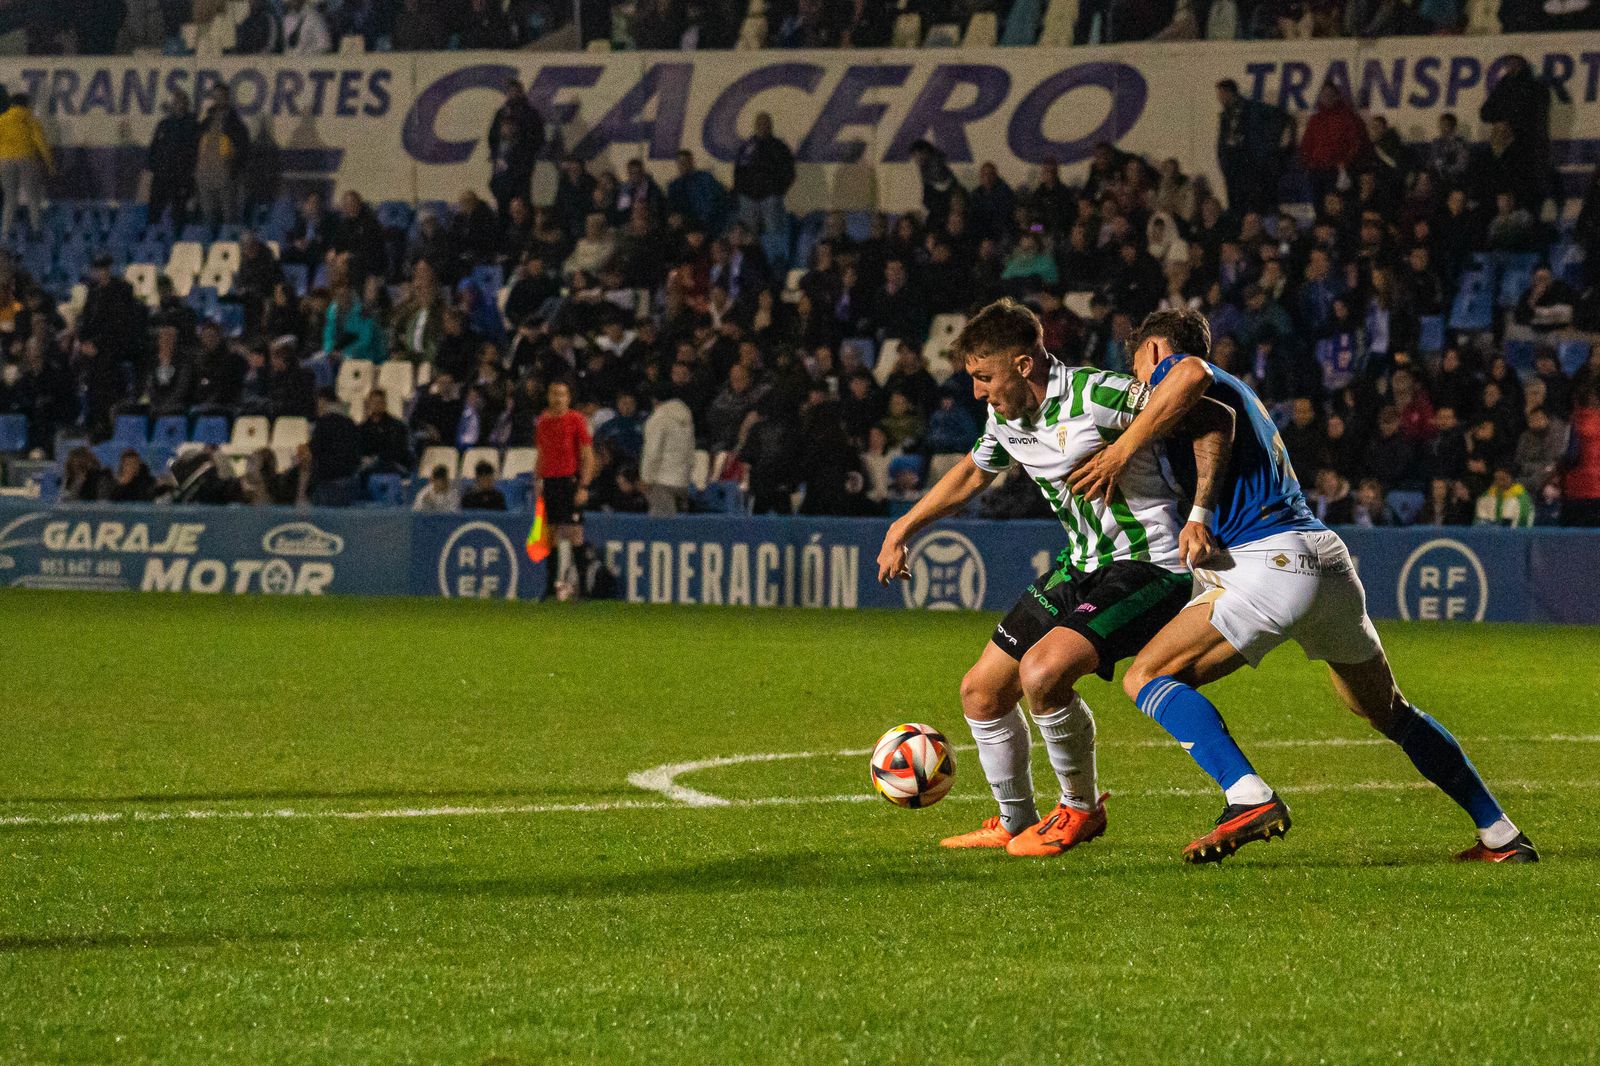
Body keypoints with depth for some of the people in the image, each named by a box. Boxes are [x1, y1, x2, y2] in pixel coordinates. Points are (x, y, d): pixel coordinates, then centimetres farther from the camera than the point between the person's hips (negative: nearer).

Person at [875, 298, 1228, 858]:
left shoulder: (1096, 396, -22)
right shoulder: (1006, 418, 4)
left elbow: (1207, 419, -22)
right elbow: (972, 472, 27)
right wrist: (903, 528, 29)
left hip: (1148, 565, -9)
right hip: (1081, 566, 9)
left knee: (1042, 671, -29)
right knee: (981, 691, 10)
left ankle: (1080, 808, -4)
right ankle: (1015, 825, 31)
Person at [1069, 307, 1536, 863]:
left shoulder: (1171, 363, 6)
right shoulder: (1242, 394, 33)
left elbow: (1190, 375, -19)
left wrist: (1122, 450, -16)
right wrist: (1200, 518, 16)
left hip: (1272, 562, -9)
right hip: (1332, 562, 9)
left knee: (1147, 676, -6)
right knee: (1387, 710, 25)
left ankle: (1251, 798, -24)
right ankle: (1502, 837, 26)